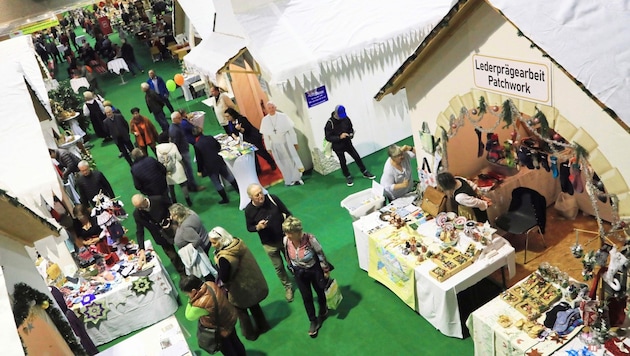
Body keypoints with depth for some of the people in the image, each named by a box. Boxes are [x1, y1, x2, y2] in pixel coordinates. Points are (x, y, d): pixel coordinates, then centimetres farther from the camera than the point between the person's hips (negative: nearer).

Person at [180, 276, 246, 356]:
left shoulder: (200, 305, -41)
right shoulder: (210, 284, -19)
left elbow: (189, 316, -21)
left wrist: (191, 299, -23)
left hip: (221, 331, -7)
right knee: (235, 342, 34)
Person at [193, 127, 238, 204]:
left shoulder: (197, 145, -17)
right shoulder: (210, 138, -5)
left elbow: (199, 160, -10)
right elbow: (219, 147, 9)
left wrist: (199, 171, 3)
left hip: (210, 166, -5)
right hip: (219, 161, 5)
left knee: (217, 183, 11)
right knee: (229, 177, 21)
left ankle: (225, 199, 19)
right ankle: (239, 190, 31)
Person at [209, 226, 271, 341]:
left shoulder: (224, 258, -37)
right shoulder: (238, 242, -12)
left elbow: (224, 278, -28)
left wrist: (218, 264, -16)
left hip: (242, 290, -7)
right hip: (253, 283, 7)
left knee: (241, 310, 22)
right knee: (254, 305, 31)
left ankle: (250, 333, 41)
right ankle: (263, 326, 50)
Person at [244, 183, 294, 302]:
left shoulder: (272, 199, -18)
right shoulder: (249, 210, -18)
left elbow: (287, 213, -4)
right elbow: (249, 228, -4)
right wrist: (258, 227, -25)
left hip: (284, 237, 0)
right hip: (269, 244, 0)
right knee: (278, 267, 16)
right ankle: (288, 287, 39)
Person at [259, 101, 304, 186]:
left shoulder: (283, 116, -7)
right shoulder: (265, 120, -1)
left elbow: (291, 130, -4)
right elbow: (265, 135, 3)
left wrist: (295, 142, -4)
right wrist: (268, 147, 3)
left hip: (287, 142, -2)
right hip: (275, 145, 2)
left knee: (292, 160, 4)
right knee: (283, 163, 9)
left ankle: (297, 178, 20)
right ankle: (289, 181, 20)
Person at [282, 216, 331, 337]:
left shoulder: (310, 239, -32)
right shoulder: (286, 240, -20)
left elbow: (321, 255, -17)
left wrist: (326, 270, -7)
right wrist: (292, 269, 14)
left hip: (314, 270, -3)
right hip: (299, 273, 3)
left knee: (320, 292, 22)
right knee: (306, 297, 14)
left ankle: (323, 311, 52)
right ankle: (313, 321, 34)